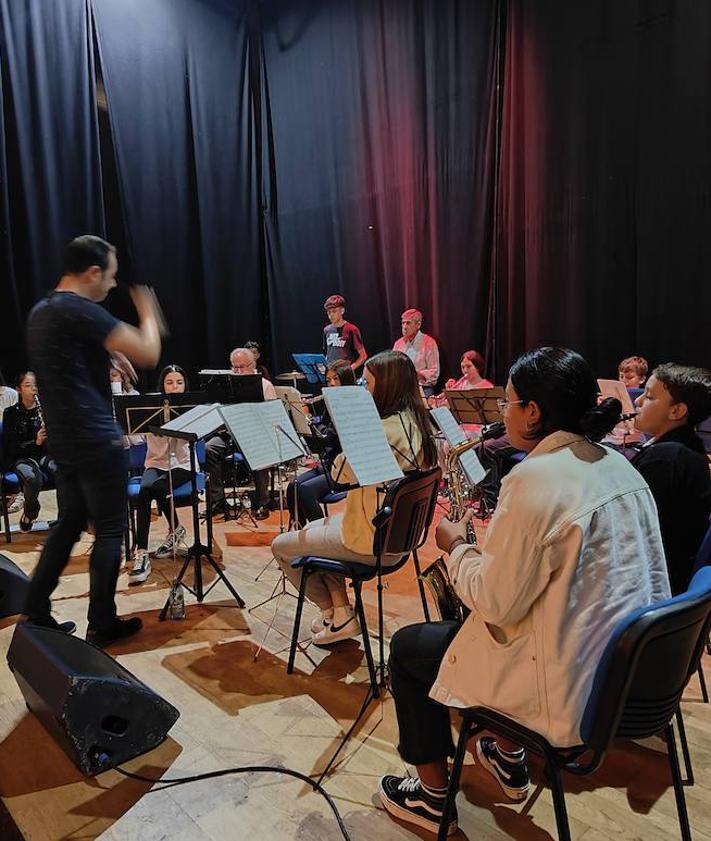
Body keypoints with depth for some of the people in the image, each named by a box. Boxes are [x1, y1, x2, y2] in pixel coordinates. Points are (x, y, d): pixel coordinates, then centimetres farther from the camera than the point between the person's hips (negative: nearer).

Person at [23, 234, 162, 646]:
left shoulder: (41, 312, 13)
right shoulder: (81, 311, -17)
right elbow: (148, 354, -20)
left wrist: (115, 349, 18)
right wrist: (148, 313, -2)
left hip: (64, 438, 9)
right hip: (96, 439, -9)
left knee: (70, 522, 19)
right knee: (110, 530, 2)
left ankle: (36, 611, 25)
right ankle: (102, 623, 13)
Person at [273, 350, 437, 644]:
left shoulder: (386, 431, -27)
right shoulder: (414, 424, 2)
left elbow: (340, 475, -17)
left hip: (371, 541, -10)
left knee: (281, 546, 8)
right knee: (311, 530, 29)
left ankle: (334, 611, 25)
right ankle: (341, 613, 23)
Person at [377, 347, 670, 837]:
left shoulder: (536, 478, -25)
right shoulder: (621, 467, 2)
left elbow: (495, 602, -22)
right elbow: (655, 585, 13)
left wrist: (456, 546, -3)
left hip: (569, 690, -8)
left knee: (407, 647, 12)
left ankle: (433, 797, 28)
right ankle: (509, 760, 44)